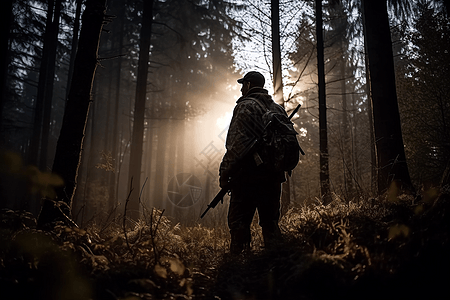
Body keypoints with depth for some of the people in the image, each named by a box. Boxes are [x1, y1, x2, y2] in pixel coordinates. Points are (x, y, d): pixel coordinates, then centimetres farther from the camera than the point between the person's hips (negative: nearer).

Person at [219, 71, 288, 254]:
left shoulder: (245, 106, -6)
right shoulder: (279, 109, 15)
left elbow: (236, 144, -15)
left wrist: (224, 173, -11)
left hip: (248, 175, -7)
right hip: (274, 176, 7)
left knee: (239, 223, -1)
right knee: (270, 223, 14)